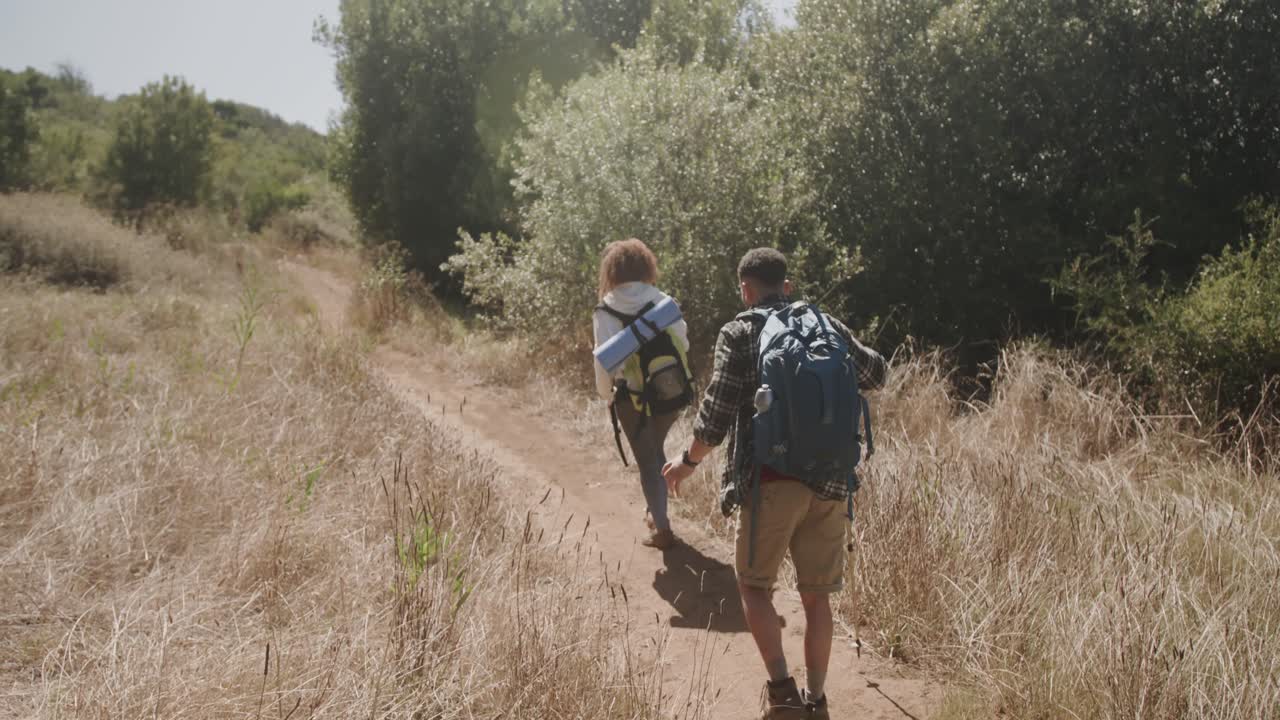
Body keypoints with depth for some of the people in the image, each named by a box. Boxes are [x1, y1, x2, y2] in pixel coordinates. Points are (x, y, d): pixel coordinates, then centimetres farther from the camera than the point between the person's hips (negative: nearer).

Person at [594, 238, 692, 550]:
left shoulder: (606, 312, -12)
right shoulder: (661, 300, -5)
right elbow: (683, 342, -1)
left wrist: (607, 395, 2)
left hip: (635, 398, -3)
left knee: (647, 462, 11)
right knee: (656, 450, 26)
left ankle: (662, 528, 11)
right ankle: (657, 512, 37)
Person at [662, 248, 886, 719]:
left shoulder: (739, 333, -3)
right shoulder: (827, 325, 10)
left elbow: (717, 414, -8)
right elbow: (876, 373, 24)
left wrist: (689, 461, 8)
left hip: (771, 481, -4)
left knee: (754, 584, 14)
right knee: (816, 594, 14)